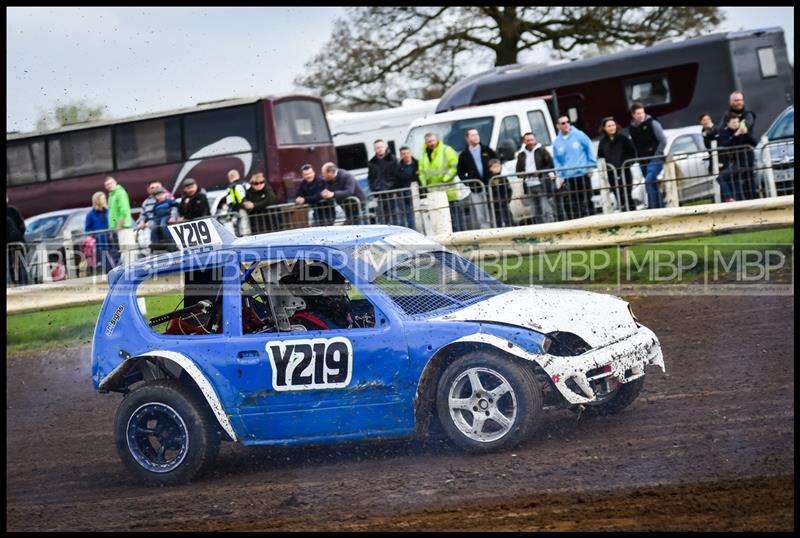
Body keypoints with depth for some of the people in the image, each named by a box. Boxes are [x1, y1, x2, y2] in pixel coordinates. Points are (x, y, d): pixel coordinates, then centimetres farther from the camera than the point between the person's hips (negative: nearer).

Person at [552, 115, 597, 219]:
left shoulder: (579, 135, -3)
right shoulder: (556, 142, 5)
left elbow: (590, 150, 2)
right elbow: (556, 160, 11)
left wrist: (591, 166, -2)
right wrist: (560, 174, 1)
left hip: (583, 175, -2)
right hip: (568, 179, 2)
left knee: (586, 201, 5)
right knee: (571, 206, -2)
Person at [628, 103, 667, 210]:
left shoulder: (652, 123, -7)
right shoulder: (631, 128, 8)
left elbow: (663, 141, -8)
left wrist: (656, 155, -12)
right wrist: (638, 157, 6)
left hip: (655, 160, -6)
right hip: (643, 162, 6)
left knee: (649, 181, -23)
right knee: (654, 185, 9)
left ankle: (653, 206, -22)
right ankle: (660, 206, 15)